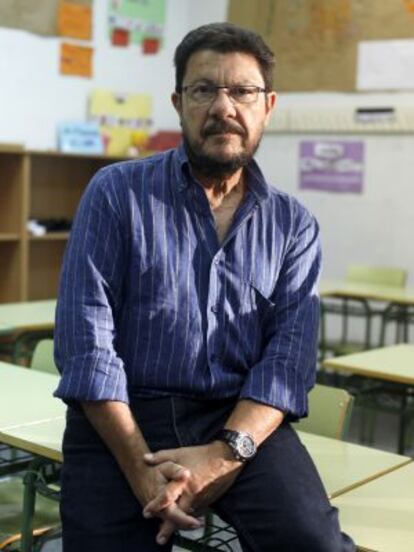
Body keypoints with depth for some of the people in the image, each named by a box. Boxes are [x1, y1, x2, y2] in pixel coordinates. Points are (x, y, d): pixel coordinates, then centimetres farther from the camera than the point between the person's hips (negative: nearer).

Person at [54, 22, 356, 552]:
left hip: (243, 420, 1)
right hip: (122, 420, 0)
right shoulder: (117, 193, 0)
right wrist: (142, 468, -16)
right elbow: (85, 340, -7)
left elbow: (290, 348, -3)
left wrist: (226, 452, -20)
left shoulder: (294, 224, 7)